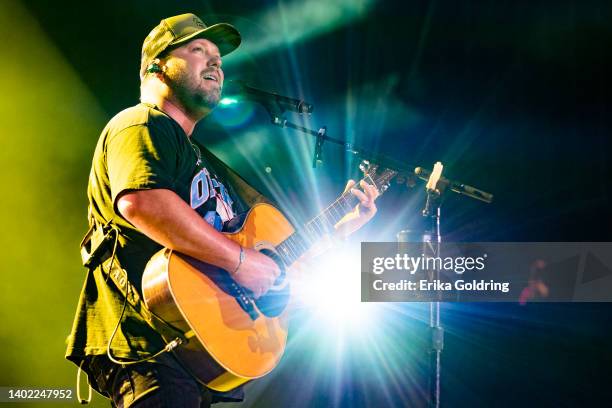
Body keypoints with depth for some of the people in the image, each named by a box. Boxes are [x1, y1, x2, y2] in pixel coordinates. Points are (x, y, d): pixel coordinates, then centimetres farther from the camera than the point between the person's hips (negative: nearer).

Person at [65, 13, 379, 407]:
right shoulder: (143, 124, -3)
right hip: (150, 349, -10)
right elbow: (141, 200, -26)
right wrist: (240, 258, -21)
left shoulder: (207, 163, 28)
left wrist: (346, 225, 21)